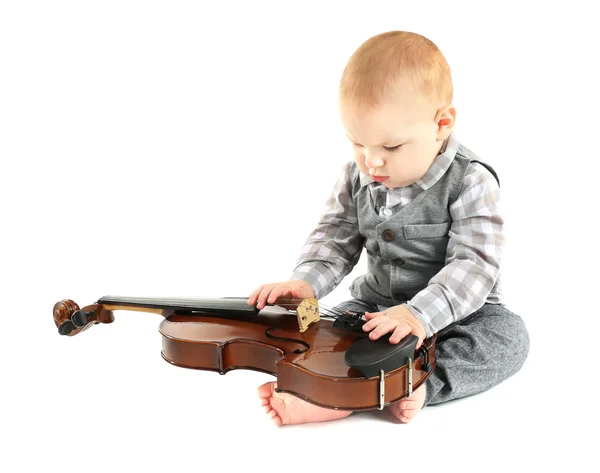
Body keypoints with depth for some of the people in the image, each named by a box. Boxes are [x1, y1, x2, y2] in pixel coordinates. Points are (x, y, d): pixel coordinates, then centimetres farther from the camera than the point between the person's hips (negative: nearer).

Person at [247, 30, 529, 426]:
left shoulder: (471, 183, -20)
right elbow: (335, 237, 0)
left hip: (458, 310, -3)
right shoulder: (358, 179, -4)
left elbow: (474, 264, -27)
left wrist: (421, 313, -43)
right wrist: (306, 282, -22)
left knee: (509, 335, -30)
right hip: (374, 305, 4)